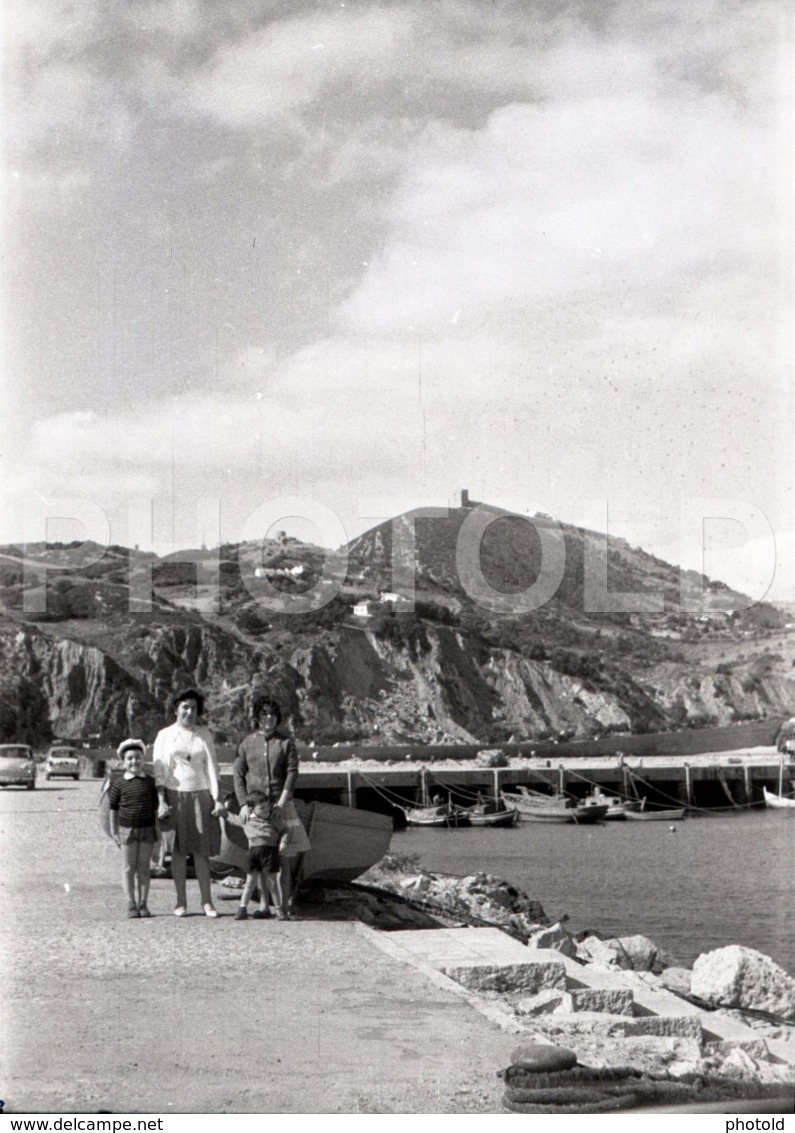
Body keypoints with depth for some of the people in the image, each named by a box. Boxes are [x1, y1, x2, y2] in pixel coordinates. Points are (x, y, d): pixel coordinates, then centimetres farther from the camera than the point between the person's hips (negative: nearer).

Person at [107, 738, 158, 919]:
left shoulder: (150, 782, 3)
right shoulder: (119, 784, -3)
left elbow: (155, 807, 9)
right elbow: (113, 808, 1)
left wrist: (157, 828, 7)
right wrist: (114, 831, -1)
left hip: (147, 829, 2)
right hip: (127, 829, -1)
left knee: (144, 868, 5)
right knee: (128, 868, 3)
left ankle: (143, 904, 10)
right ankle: (131, 905, 8)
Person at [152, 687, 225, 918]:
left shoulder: (204, 735, 9)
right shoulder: (165, 735, 4)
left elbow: (211, 767, 6)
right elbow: (159, 771, 1)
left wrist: (216, 799, -2)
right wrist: (161, 801, -9)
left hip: (200, 795, 1)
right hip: (175, 796, -1)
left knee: (202, 850, 0)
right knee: (179, 850, 1)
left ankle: (207, 901, 5)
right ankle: (181, 902, 7)